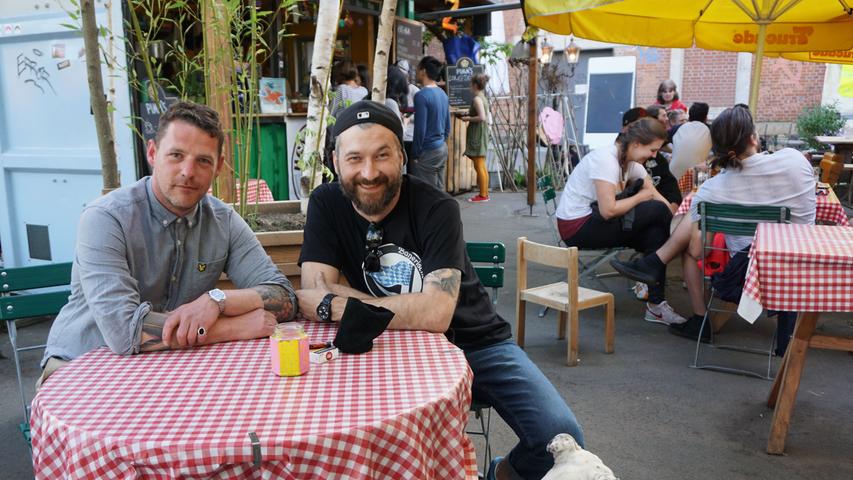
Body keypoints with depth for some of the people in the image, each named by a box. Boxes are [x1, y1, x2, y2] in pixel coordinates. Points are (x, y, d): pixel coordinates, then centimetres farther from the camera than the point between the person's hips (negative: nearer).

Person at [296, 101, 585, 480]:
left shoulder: (436, 208, -17)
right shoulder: (326, 204, -8)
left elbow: (436, 313, -28)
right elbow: (314, 293, -16)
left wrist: (332, 305, -24)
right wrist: (408, 309, -24)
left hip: (473, 342, -1)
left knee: (560, 435, -17)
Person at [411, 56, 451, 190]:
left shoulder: (422, 95, -15)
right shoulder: (443, 94, 10)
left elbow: (420, 129, -17)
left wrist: (415, 155, -10)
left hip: (428, 151, -8)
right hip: (442, 149, 8)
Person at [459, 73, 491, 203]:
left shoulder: (477, 99, -14)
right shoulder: (483, 98, 14)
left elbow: (482, 117, -25)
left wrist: (468, 118, -12)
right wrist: (469, 116, 12)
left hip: (477, 135, -10)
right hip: (481, 134, 10)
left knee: (479, 166, -5)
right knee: (482, 166, 13)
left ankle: (483, 195, -2)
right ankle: (484, 193, 18)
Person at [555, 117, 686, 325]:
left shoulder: (631, 161, 6)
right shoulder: (605, 159, -21)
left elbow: (656, 196, 5)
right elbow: (608, 210, -27)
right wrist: (640, 197, -12)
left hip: (593, 219, 9)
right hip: (576, 226, -9)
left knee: (657, 233, -14)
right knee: (656, 210, -17)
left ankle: (656, 304, -10)